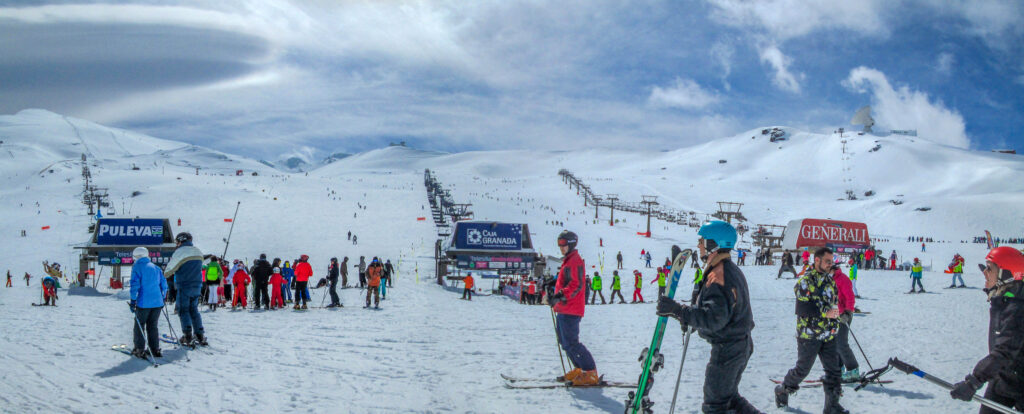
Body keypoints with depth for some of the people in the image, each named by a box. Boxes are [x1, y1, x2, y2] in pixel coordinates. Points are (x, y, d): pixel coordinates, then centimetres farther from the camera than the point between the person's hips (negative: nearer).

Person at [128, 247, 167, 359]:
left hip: (143, 303, -5)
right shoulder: (155, 267, 13)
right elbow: (163, 284, 15)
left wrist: (133, 300, -9)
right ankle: (155, 349, 13)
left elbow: (135, 285, -12)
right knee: (153, 326, 13)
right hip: (157, 303, 5)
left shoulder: (137, 267, -4)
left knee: (139, 325, 7)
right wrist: (162, 298, 22)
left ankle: (139, 349, 5)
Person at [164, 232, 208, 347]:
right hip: (197, 286, 6)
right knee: (194, 310, 13)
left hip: (184, 287, -6)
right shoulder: (198, 252, 11)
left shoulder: (180, 252, -10)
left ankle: (187, 337, -5)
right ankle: (200, 336, 8)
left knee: (183, 311, 2)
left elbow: (168, 271, -6)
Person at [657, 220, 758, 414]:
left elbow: (714, 319, -32)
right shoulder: (732, 270, 11)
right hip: (741, 345, 10)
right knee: (729, 397, 24)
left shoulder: (718, 276, -24)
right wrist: (689, 318, 14)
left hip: (726, 350, -10)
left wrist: (678, 310, -35)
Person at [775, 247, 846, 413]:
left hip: (829, 335, 6)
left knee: (833, 370, 2)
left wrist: (835, 315, 13)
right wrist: (825, 312, -23)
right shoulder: (805, 281, -13)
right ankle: (782, 390, 28)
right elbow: (802, 309, -21)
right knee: (802, 370, 5)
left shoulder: (829, 279, 11)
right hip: (809, 335, -6)